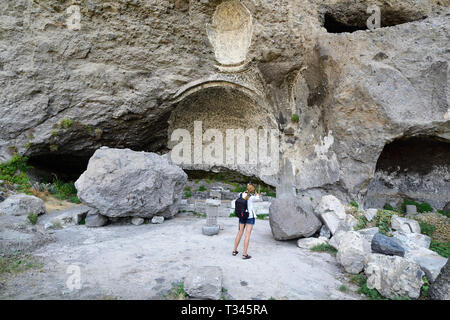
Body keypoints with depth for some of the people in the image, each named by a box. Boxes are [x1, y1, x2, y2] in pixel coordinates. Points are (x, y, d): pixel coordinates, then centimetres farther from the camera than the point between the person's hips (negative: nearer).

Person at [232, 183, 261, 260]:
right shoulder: (252, 197, -16)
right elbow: (258, 198, 5)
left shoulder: (241, 195, -2)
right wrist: (254, 190, 2)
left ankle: (235, 251, 24)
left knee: (240, 233, 15)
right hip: (250, 217, -5)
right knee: (247, 235, -2)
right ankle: (244, 254, -1)